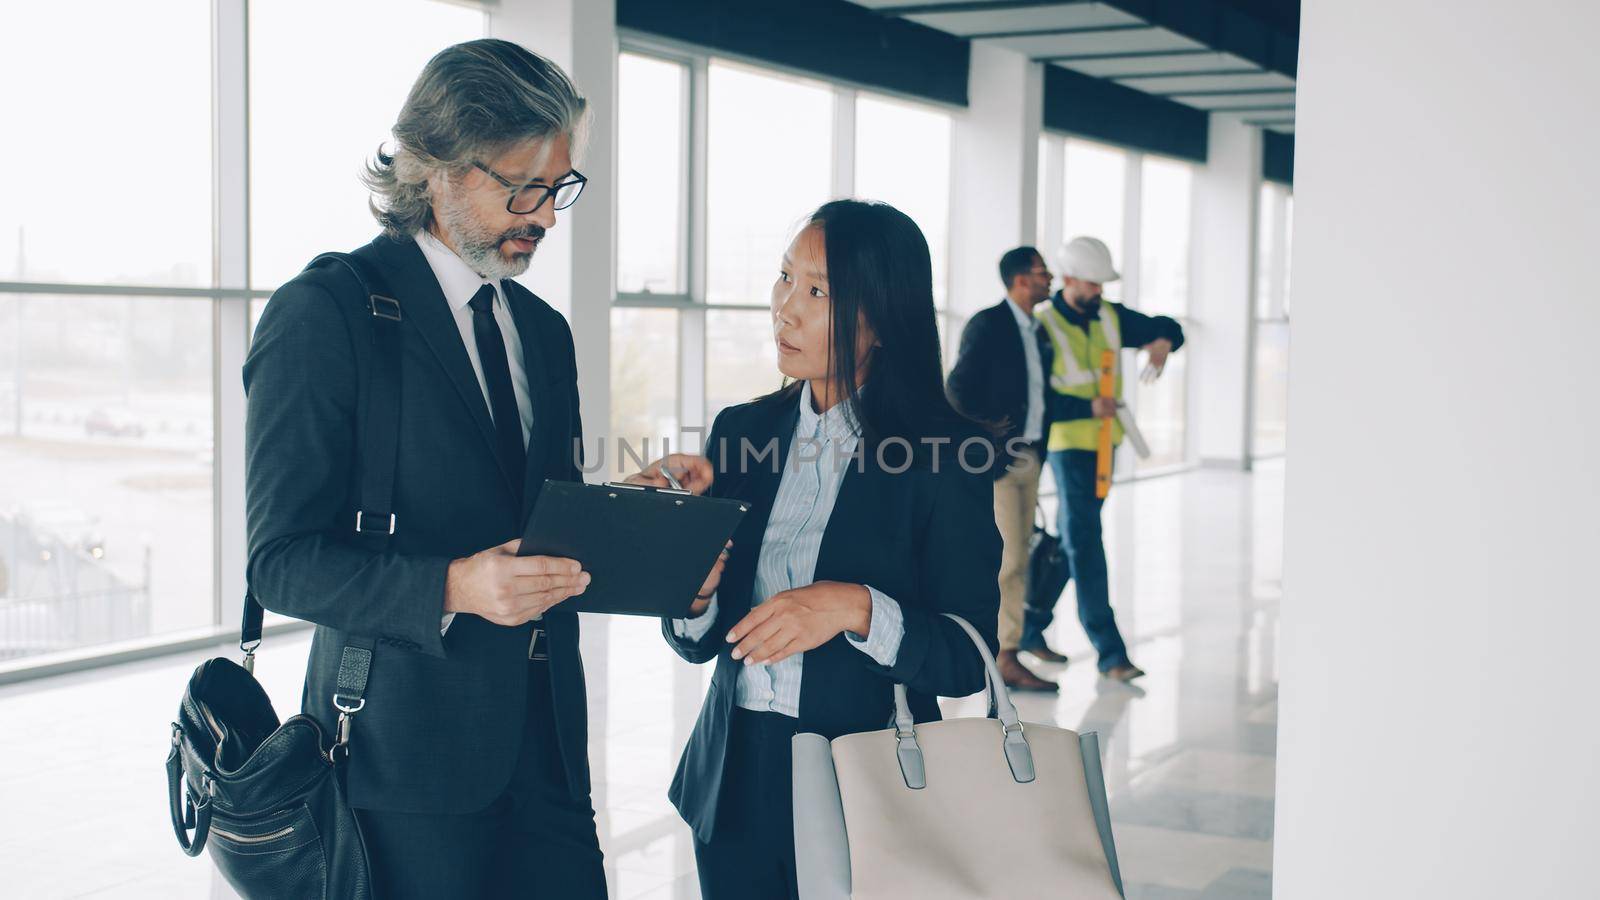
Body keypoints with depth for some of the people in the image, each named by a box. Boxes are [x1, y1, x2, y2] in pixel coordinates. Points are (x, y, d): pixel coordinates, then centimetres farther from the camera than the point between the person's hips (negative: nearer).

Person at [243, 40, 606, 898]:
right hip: (410, 748, -6)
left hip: (546, 734, 6)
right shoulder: (323, 313, -8)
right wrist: (452, 587, -26)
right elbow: (283, 560, -12)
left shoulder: (543, 329, 14)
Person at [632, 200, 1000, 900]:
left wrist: (857, 608, -26)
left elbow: (968, 658, -11)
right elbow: (697, 643, 5)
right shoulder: (741, 430, 3)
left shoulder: (945, 454, -10)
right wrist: (695, 587, -16)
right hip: (736, 785, 4)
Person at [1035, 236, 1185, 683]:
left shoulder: (1111, 317, 4)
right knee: (1084, 542, -9)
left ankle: (1032, 623, 31)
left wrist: (1164, 340, -12)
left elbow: (1165, 326, 12)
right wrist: (1088, 407, -24)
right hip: (1067, 443, -7)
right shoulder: (1042, 327, -13)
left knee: (1070, 537, 15)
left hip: (1103, 443, 7)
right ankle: (1110, 652, -11)